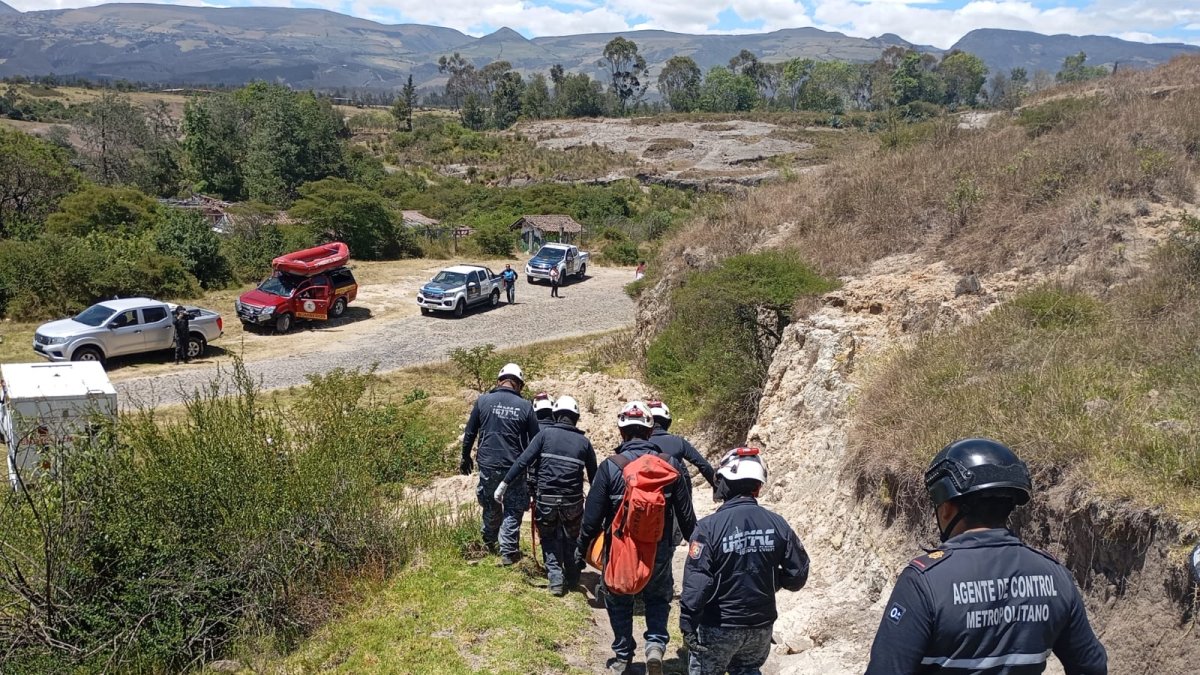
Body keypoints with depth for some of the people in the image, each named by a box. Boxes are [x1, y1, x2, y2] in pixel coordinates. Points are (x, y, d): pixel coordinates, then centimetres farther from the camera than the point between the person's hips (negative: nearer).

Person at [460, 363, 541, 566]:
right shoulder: (525, 407, -5)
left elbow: (469, 433, 5)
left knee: (491, 507, 22)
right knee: (513, 510, 10)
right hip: (515, 467, -2)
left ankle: (490, 542, 39)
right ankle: (508, 552, 7)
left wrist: (465, 457, 19)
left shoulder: (483, 401, -2)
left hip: (487, 465, 2)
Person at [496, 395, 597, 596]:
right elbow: (594, 474, 10)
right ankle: (572, 579, 30)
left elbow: (523, 461, -8)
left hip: (546, 499, -1)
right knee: (571, 540, 22)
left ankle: (556, 579, 6)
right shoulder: (584, 441, 5)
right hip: (573, 501, 1)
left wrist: (504, 484, -4)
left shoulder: (546, 433, -1)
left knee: (549, 538, 17)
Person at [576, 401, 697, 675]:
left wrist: (581, 547, 7)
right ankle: (656, 642, 3)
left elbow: (592, 516, -10)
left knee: (619, 603, 22)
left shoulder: (609, 467, -14)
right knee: (658, 598, 24)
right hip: (659, 551, 1)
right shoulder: (671, 465, -8)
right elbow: (686, 514, -3)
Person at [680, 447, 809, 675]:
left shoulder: (709, 527, -19)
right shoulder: (778, 524, -7)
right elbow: (798, 575, 0)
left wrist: (687, 626, -11)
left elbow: (696, 585, -21)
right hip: (762, 626, 4)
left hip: (719, 629, -4)